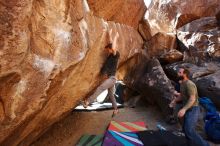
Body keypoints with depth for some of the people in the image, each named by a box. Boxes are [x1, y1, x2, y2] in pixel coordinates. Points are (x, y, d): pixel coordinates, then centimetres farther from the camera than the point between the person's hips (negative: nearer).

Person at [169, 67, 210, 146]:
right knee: (186, 129, 14)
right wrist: (174, 100, 3)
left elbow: (192, 99, -27)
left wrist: (183, 109, -37)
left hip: (193, 110, -9)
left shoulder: (189, 84, -20)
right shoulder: (182, 84, 9)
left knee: (189, 131, -15)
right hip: (188, 110, 9)